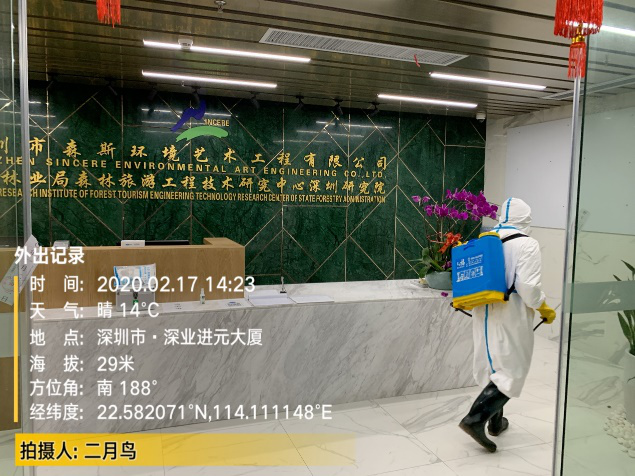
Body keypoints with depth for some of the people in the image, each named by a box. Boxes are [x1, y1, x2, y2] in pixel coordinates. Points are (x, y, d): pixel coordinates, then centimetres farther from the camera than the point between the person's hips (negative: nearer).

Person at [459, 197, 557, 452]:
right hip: (511, 317, -6)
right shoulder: (527, 244, -12)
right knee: (511, 371, 2)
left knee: (493, 367, 19)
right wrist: (545, 309, -1)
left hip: (484, 314, 7)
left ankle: (495, 421, 32)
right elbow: (528, 287, -18)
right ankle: (475, 419, -8)